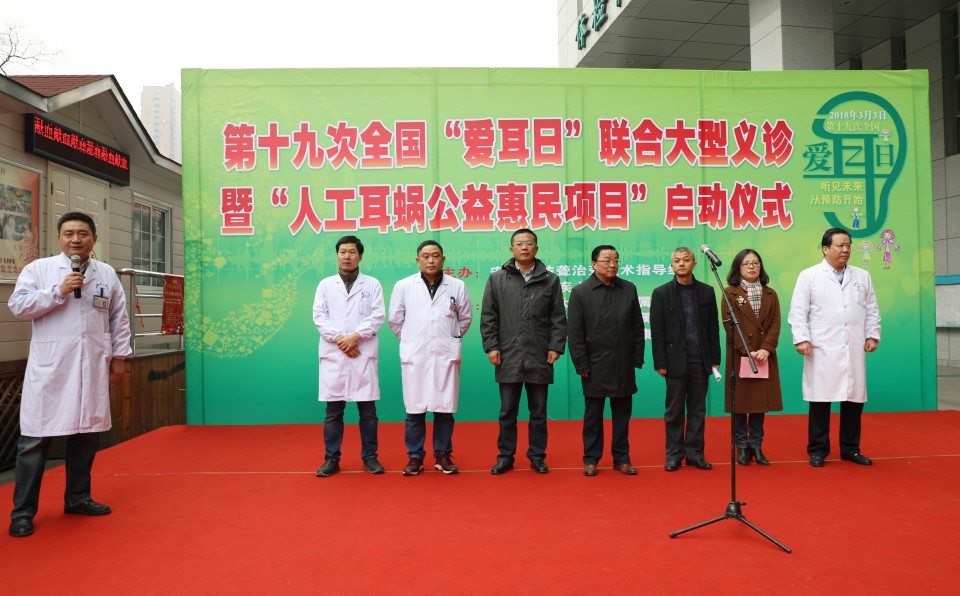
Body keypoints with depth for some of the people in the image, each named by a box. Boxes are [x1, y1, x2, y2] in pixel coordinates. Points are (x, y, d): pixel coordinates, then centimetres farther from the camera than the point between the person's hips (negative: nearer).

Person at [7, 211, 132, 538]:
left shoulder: (107, 274, 8)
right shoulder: (38, 269, 1)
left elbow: (119, 318, 11)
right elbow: (17, 306, -6)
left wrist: (119, 356, 9)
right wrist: (59, 291, -16)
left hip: (92, 365, 3)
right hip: (50, 365, -3)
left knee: (87, 433, 11)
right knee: (35, 438, -1)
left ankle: (77, 497, 26)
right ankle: (22, 511, 11)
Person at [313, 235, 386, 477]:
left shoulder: (372, 284, 8)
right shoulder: (325, 285, 11)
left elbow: (378, 315, -2)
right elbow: (319, 316, 2)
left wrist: (355, 336, -14)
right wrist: (339, 340, -10)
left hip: (364, 354, -1)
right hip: (333, 354, 1)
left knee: (367, 409, 3)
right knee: (333, 410, 4)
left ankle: (369, 457, 14)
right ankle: (331, 459, 13)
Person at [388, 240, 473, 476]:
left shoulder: (457, 286, 1)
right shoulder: (403, 286, 1)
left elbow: (466, 317, 14)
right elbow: (395, 319, 10)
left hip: (446, 355, 0)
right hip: (414, 355, 0)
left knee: (445, 408, 5)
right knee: (415, 409, 4)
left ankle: (443, 455, 19)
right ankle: (415, 456, 16)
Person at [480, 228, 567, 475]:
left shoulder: (550, 280, 5)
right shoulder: (497, 279, 5)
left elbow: (558, 318, 4)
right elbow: (488, 317, 4)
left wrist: (556, 347, -3)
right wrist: (491, 346, -3)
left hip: (539, 358, 0)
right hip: (508, 357, 0)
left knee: (538, 412, 11)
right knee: (508, 411, 9)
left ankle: (537, 456, 23)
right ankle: (505, 456, 21)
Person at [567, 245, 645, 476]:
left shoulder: (629, 289, 5)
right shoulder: (580, 292, -3)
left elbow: (638, 327, 7)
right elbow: (575, 333, -5)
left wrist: (637, 359, 3)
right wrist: (582, 365, -8)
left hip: (623, 365, 3)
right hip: (594, 366, -2)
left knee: (622, 414, 11)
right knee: (593, 415, 8)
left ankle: (622, 458, 23)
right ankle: (591, 459, 19)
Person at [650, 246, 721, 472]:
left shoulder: (707, 291, 6)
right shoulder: (661, 293, 0)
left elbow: (713, 327, 7)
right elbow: (657, 331, -3)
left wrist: (715, 359, 3)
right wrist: (660, 363, -8)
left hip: (701, 361, 2)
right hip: (676, 361, -2)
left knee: (698, 410, 9)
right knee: (674, 411, 5)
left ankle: (695, 453, 19)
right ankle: (674, 455, 15)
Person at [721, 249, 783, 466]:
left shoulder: (770, 294, 12)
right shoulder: (730, 293, 0)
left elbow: (775, 324, 2)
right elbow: (730, 326, -7)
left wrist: (766, 349, -13)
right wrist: (748, 351, -15)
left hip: (764, 356, 3)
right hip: (739, 356, -3)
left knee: (760, 400, 6)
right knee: (740, 401, 1)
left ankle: (756, 445, 15)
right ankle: (741, 447, 10)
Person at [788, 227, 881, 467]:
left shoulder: (862, 276, 14)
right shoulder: (809, 276, 1)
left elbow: (872, 310, 16)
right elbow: (798, 312, -3)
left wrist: (873, 335, 6)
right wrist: (801, 339, -10)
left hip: (854, 350, 4)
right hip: (822, 350, -4)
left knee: (854, 399, 8)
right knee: (821, 400, 0)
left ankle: (850, 449, 21)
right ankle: (818, 450, 11)